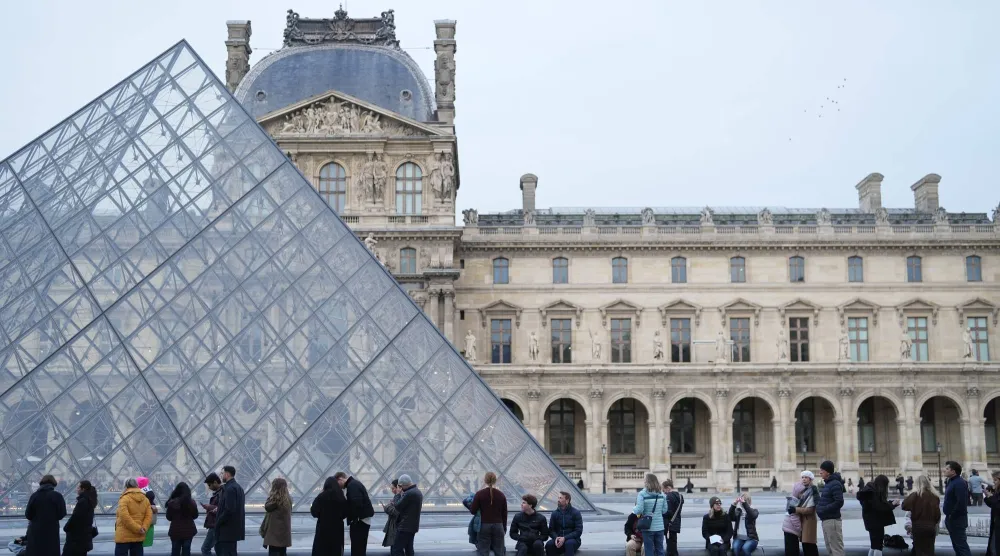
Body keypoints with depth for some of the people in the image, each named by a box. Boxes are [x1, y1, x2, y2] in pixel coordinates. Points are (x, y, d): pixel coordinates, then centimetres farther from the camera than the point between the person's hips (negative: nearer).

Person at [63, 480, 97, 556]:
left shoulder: (82, 502, -17)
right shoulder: (89, 501, 13)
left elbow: (74, 517, -18)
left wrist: (66, 527, -2)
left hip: (76, 537, -9)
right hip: (84, 535, 9)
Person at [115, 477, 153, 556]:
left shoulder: (124, 498, -9)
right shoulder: (145, 499, 10)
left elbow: (125, 517, -19)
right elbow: (149, 516, 2)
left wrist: (138, 529, -16)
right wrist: (144, 528, -8)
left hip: (124, 536, -6)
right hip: (138, 536, 6)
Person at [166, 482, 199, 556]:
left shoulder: (172, 502, -14)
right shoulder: (192, 502, -7)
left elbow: (169, 517, -3)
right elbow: (195, 516, 5)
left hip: (176, 531, -2)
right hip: (188, 530, 2)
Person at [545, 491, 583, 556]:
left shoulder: (576, 513, -4)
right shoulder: (555, 513, 6)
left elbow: (578, 531, -10)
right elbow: (551, 530, 7)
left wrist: (564, 538, -22)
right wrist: (556, 538, -16)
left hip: (573, 539, -3)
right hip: (559, 540, 3)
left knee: (569, 543, -38)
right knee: (549, 544, -29)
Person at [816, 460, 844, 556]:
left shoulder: (835, 484, -14)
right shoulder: (827, 484, 15)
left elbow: (839, 502, -23)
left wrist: (823, 509, -21)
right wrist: (818, 505, 7)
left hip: (832, 520, -10)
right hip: (826, 520, 10)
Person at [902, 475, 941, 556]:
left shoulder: (915, 495, -12)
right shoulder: (934, 496, 3)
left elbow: (904, 506, -15)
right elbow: (938, 514, 9)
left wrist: (908, 497, 1)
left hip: (918, 527, -4)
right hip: (931, 527, 4)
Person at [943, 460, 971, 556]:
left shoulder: (959, 483, -19)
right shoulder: (952, 481, 13)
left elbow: (961, 502, -28)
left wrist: (952, 516, -20)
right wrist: (948, 516, 13)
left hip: (957, 519, -11)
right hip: (952, 519, 11)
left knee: (961, 545, -10)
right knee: (956, 545, 16)